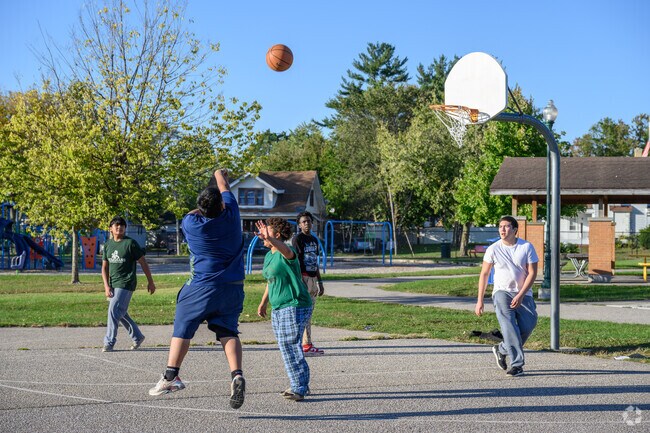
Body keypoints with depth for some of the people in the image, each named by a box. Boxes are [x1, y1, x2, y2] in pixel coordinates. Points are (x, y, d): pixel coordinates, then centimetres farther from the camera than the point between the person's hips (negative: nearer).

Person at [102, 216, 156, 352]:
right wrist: (106, 286, -2)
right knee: (121, 314, 12)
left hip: (126, 284, -7)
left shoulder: (130, 243, -7)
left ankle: (109, 342, -7)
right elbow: (104, 267, 10)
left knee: (114, 311, -13)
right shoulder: (108, 244, 9)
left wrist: (150, 282, -1)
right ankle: (137, 337, 27)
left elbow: (143, 263, -3)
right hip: (113, 284, 7)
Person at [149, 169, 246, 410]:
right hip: (233, 287, 3)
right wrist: (221, 175, 36)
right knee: (228, 332, 2)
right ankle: (236, 375, -19)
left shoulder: (192, 224, -10)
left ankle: (171, 376, 5)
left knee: (182, 329, 7)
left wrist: (202, 208, 31)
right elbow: (226, 191, 18)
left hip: (202, 287, -2)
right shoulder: (230, 215, -4)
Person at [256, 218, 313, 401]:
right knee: (286, 347, 13)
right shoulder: (269, 256, 14)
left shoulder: (286, 254, -14)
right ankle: (300, 385, 24)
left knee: (290, 345, -12)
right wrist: (264, 302, 26)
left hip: (294, 306, -10)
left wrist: (269, 239, -57)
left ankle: (299, 388, -7)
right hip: (278, 309, 10)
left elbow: (286, 250, -41)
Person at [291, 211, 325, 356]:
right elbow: (295, 261, -13)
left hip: (313, 278, 8)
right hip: (302, 278, -8)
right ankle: (306, 345, -11)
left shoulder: (314, 240, 18)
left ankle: (307, 345, 12)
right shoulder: (297, 239, -6)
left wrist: (320, 282, 21)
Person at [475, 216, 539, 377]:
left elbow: (532, 273, -4)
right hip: (502, 291, -1)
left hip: (523, 294, 1)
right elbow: (484, 274, 6)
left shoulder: (527, 247, -1)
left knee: (528, 325, -14)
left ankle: (502, 349, 10)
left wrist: (520, 295, -15)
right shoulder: (493, 249, 0)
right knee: (509, 326, -21)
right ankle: (517, 364, -21)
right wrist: (480, 300, 3)